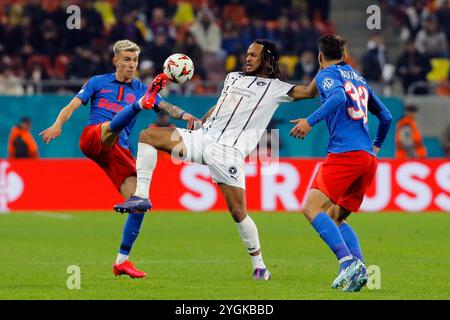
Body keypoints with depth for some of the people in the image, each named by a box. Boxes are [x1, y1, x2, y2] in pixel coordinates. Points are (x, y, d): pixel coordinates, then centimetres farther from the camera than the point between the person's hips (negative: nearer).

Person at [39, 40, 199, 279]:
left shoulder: (141, 89, 18)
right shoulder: (98, 82, 15)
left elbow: (166, 106, 2)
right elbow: (72, 106, 7)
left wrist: (183, 115, -19)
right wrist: (58, 124, -13)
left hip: (118, 151, 3)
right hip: (92, 138, -3)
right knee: (114, 123, -36)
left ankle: (122, 261, 0)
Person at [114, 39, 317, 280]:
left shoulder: (275, 88, 5)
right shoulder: (233, 78, 22)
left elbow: (309, 91, -4)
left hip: (229, 151, -6)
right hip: (202, 137, 6)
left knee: (238, 212, -11)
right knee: (147, 135, -7)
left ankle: (258, 264, 4)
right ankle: (141, 195, -12)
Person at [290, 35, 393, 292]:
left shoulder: (327, 74, 4)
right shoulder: (359, 79, 26)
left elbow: (338, 96, -19)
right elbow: (386, 116, 32)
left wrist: (311, 121, -25)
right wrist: (376, 145, 48)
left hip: (345, 153, -8)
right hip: (368, 159, 8)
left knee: (312, 208, -12)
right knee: (335, 217, 13)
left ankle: (348, 261, -29)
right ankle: (359, 269, -7)